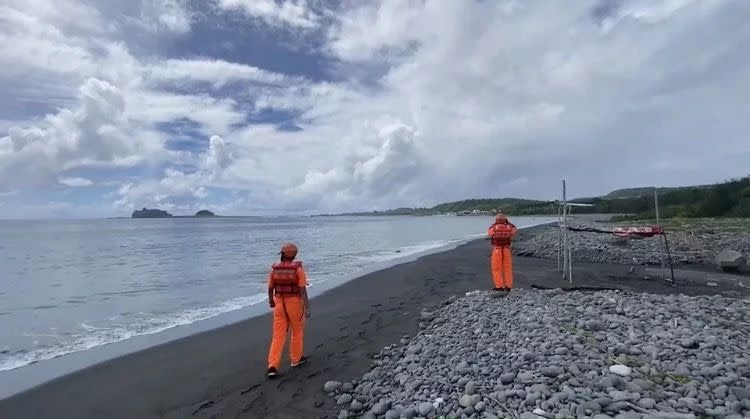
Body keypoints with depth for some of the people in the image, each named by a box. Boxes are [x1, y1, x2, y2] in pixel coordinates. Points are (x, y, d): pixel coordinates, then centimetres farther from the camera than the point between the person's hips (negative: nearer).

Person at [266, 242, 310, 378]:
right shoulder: (298, 268, -13)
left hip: (279, 304, 3)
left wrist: (271, 300, 27)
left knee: (278, 335, 6)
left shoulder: (274, 268, -2)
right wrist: (307, 308, -16)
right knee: (297, 331, 19)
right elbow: (303, 290, -17)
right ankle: (296, 359, 32)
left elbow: (270, 288, 8)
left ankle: (273, 367, -2)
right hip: (294, 304, -3)